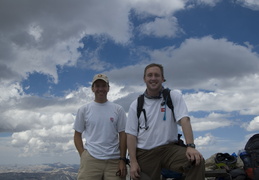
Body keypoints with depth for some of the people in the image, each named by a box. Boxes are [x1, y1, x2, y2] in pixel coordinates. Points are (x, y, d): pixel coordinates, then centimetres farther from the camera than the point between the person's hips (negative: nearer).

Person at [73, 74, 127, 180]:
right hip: (90, 159, 0)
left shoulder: (118, 109, 6)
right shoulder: (84, 110, 6)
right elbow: (77, 135, 9)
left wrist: (122, 159, -2)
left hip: (114, 160, 1)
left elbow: (123, 135, 4)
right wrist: (83, 155, -2)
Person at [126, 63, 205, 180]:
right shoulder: (136, 105, 6)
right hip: (144, 154, 2)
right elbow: (131, 134, 3)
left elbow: (184, 120, -10)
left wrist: (190, 146, -24)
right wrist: (133, 162, -5)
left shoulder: (174, 96, 2)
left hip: (169, 148, -1)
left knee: (197, 161, -25)